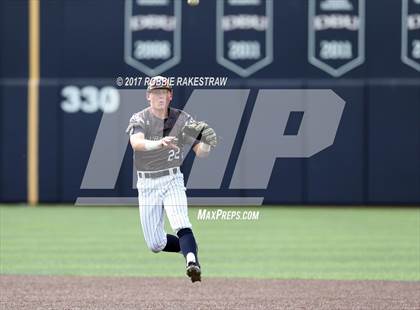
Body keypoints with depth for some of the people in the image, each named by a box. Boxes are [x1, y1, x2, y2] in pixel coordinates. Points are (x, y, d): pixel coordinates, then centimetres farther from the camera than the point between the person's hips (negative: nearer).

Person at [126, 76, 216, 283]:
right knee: (155, 245, 4)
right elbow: (136, 143, -29)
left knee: (181, 225, -27)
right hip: (146, 185, 1)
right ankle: (190, 248, 29)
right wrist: (158, 144, -50)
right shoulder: (139, 119, -7)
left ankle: (192, 262, -43)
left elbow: (200, 152, -7)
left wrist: (206, 141, -32)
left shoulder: (182, 120, -3)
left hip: (172, 180, -1)